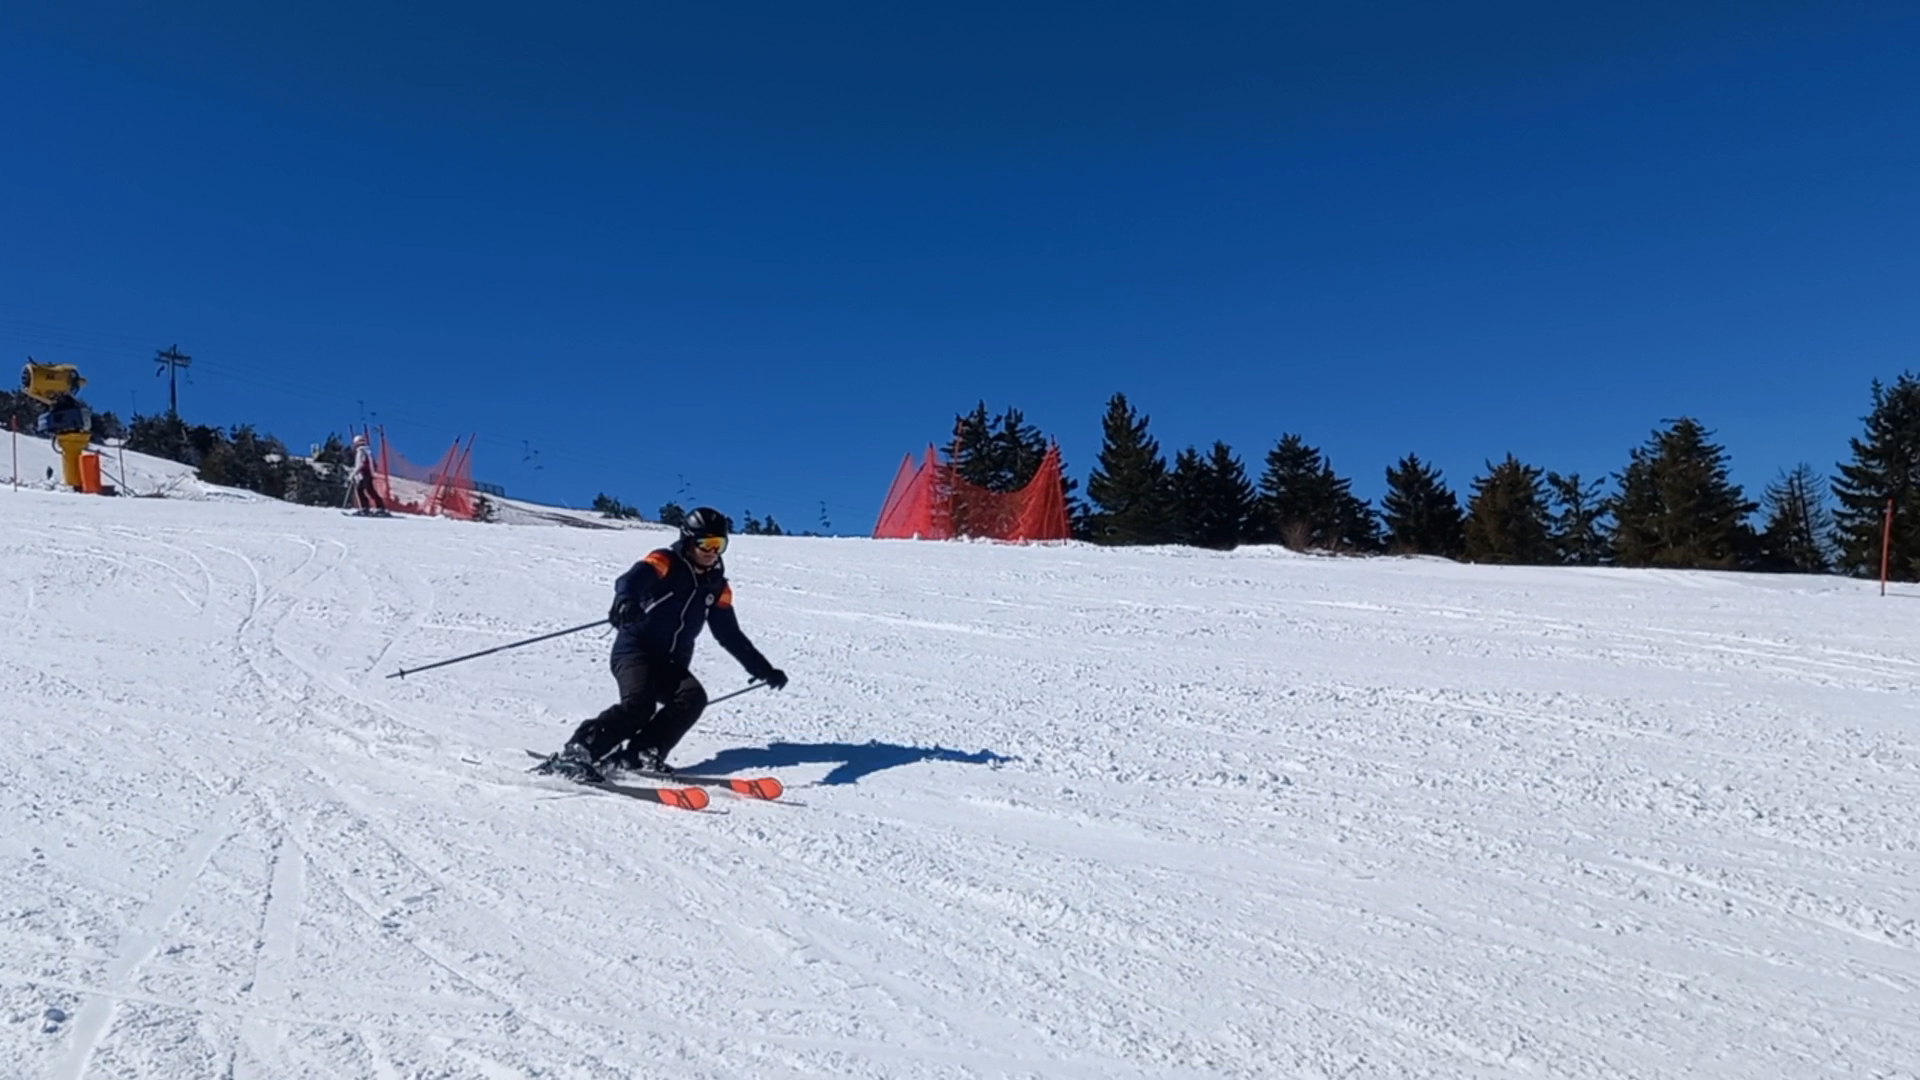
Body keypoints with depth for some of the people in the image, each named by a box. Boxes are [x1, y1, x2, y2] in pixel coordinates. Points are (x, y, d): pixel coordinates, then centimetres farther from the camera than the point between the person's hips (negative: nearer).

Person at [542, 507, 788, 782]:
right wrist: (625, 604, -46)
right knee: (639, 703, -29)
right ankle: (576, 752, -23)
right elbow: (630, 581, -22)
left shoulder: (717, 587, 16)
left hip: (672, 665, 5)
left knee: (693, 697, -23)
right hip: (636, 649, -5)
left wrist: (764, 671, 19)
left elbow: (731, 636, 22)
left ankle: (637, 755, -24)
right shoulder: (665, 562, -1)